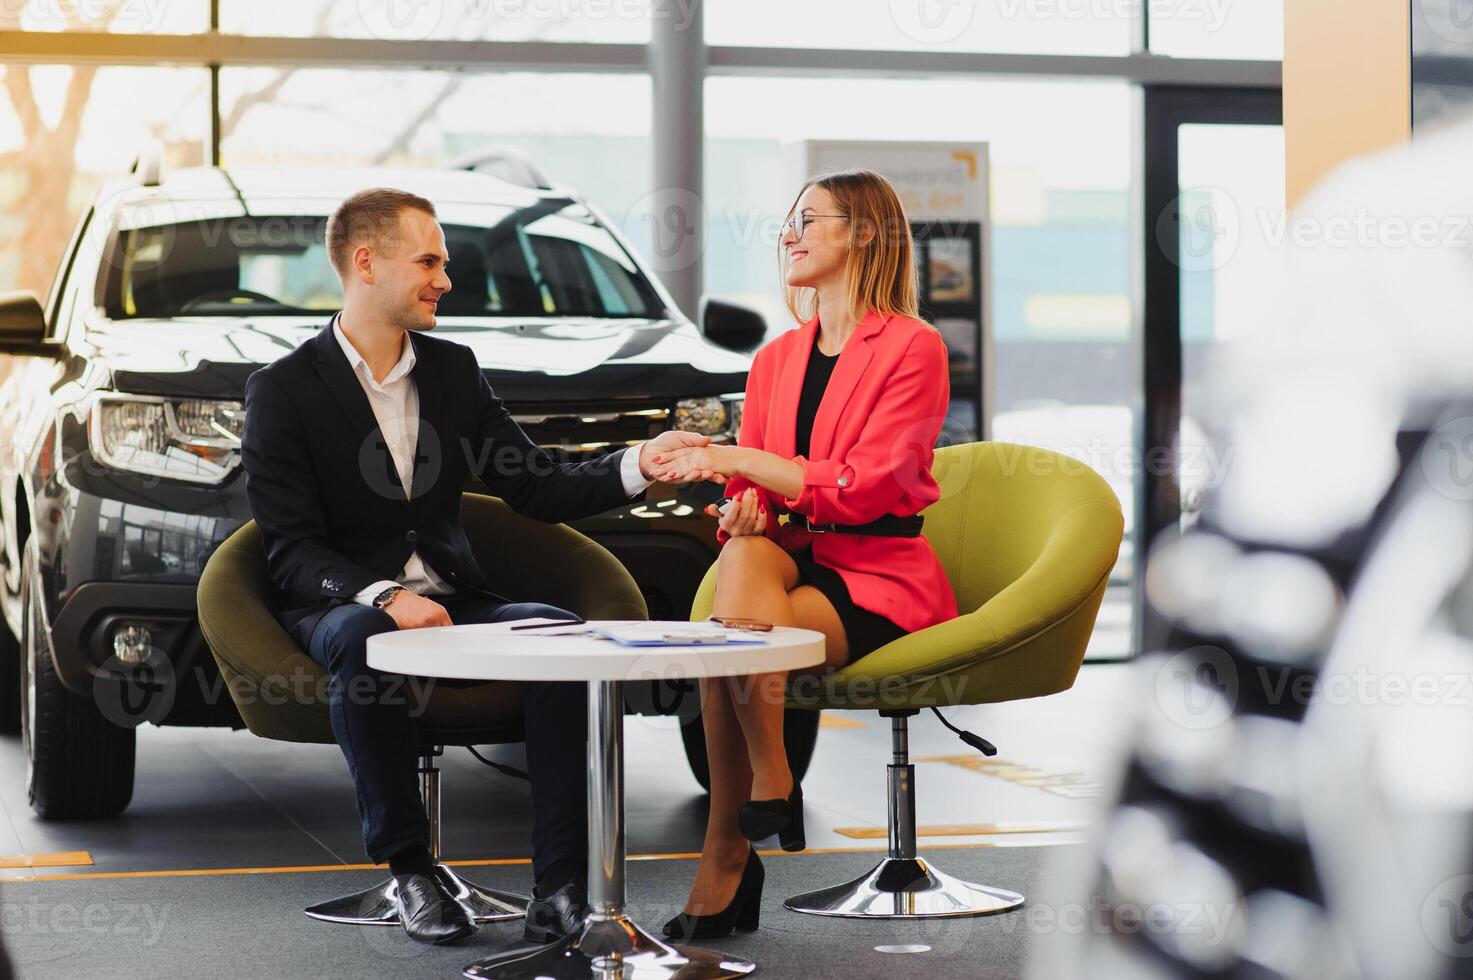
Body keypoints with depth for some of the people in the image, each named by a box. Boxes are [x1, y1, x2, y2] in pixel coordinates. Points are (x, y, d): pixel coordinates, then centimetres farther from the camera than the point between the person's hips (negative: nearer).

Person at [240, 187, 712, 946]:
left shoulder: (454, 371, 12)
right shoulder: (282, 391, -4)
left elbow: (537, 490, 9)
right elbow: (292, 551, -10)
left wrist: (637, 465, -7)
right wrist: (383, 596, -28)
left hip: (450, 599, 4)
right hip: (342, 604, -4)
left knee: (560, 631, -25)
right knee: (360, 642, -39)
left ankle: (562, 880, -27)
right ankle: (408, 871, -24)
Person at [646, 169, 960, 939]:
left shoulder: (913, 348, -4)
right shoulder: (775, 360, 17)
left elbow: (865, 488, -14)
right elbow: (747, 490, 14)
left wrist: (739, 459, -16)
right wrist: (740, 511, -11)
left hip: (879, 573, -5)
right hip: (791, 558, 5)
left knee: (736, 639, -31)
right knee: (743, 556, -32)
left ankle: (726, 854, -18)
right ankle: (768, 783, -26)